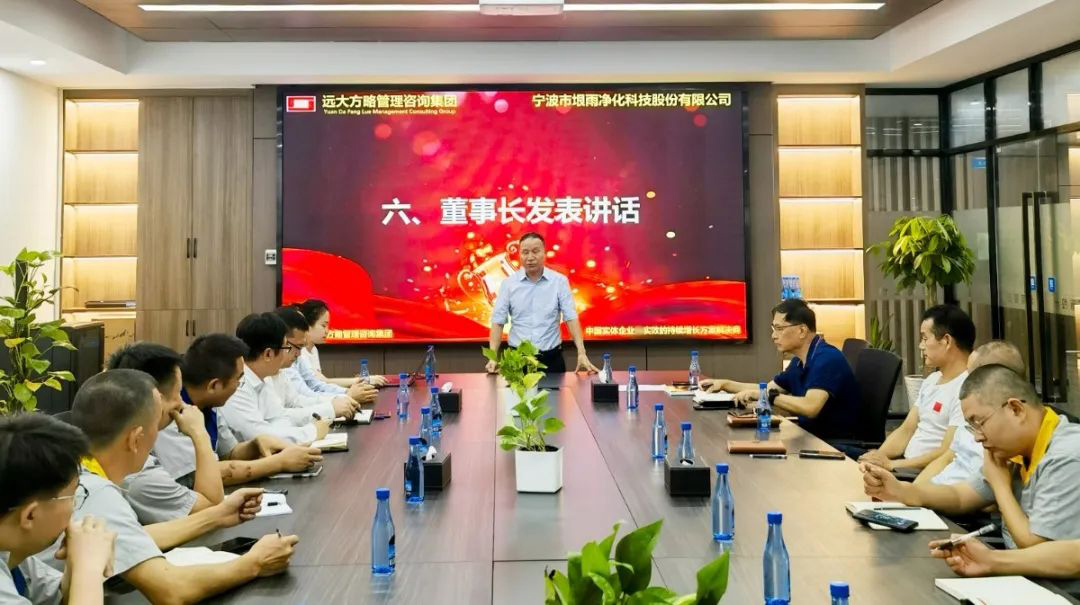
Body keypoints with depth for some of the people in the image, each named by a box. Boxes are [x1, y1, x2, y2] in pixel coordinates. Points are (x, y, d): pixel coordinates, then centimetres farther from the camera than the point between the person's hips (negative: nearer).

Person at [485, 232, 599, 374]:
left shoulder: (560, 281, -1)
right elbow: (498, 321, -1)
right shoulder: (508, 284, 0)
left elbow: (571, 318, -6)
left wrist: (581, 354, -16)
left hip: (551, 358, 0)